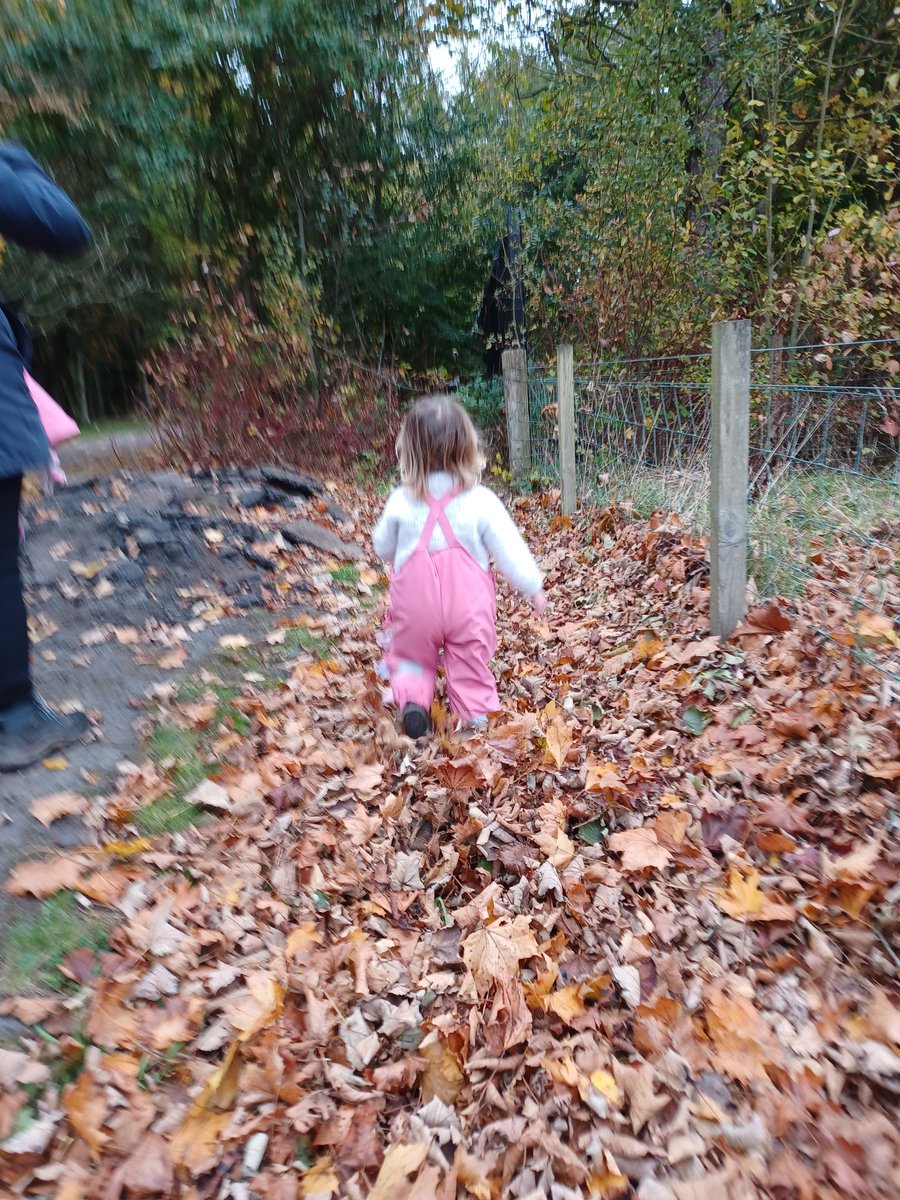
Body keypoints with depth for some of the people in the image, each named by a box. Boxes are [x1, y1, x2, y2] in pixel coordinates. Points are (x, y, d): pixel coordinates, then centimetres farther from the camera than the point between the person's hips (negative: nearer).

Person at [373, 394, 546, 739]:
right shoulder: (481, 501, -15)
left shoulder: (401, 501, -10)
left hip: (415, 604, 1)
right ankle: (476, 714, 22)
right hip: (468, 606, -1)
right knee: (469, 662, 17)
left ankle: (411, 698, 1)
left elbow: (383, 548, 6)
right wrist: (533, 586, 6)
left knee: (411, 655, 22)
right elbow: (509, 550, -9)